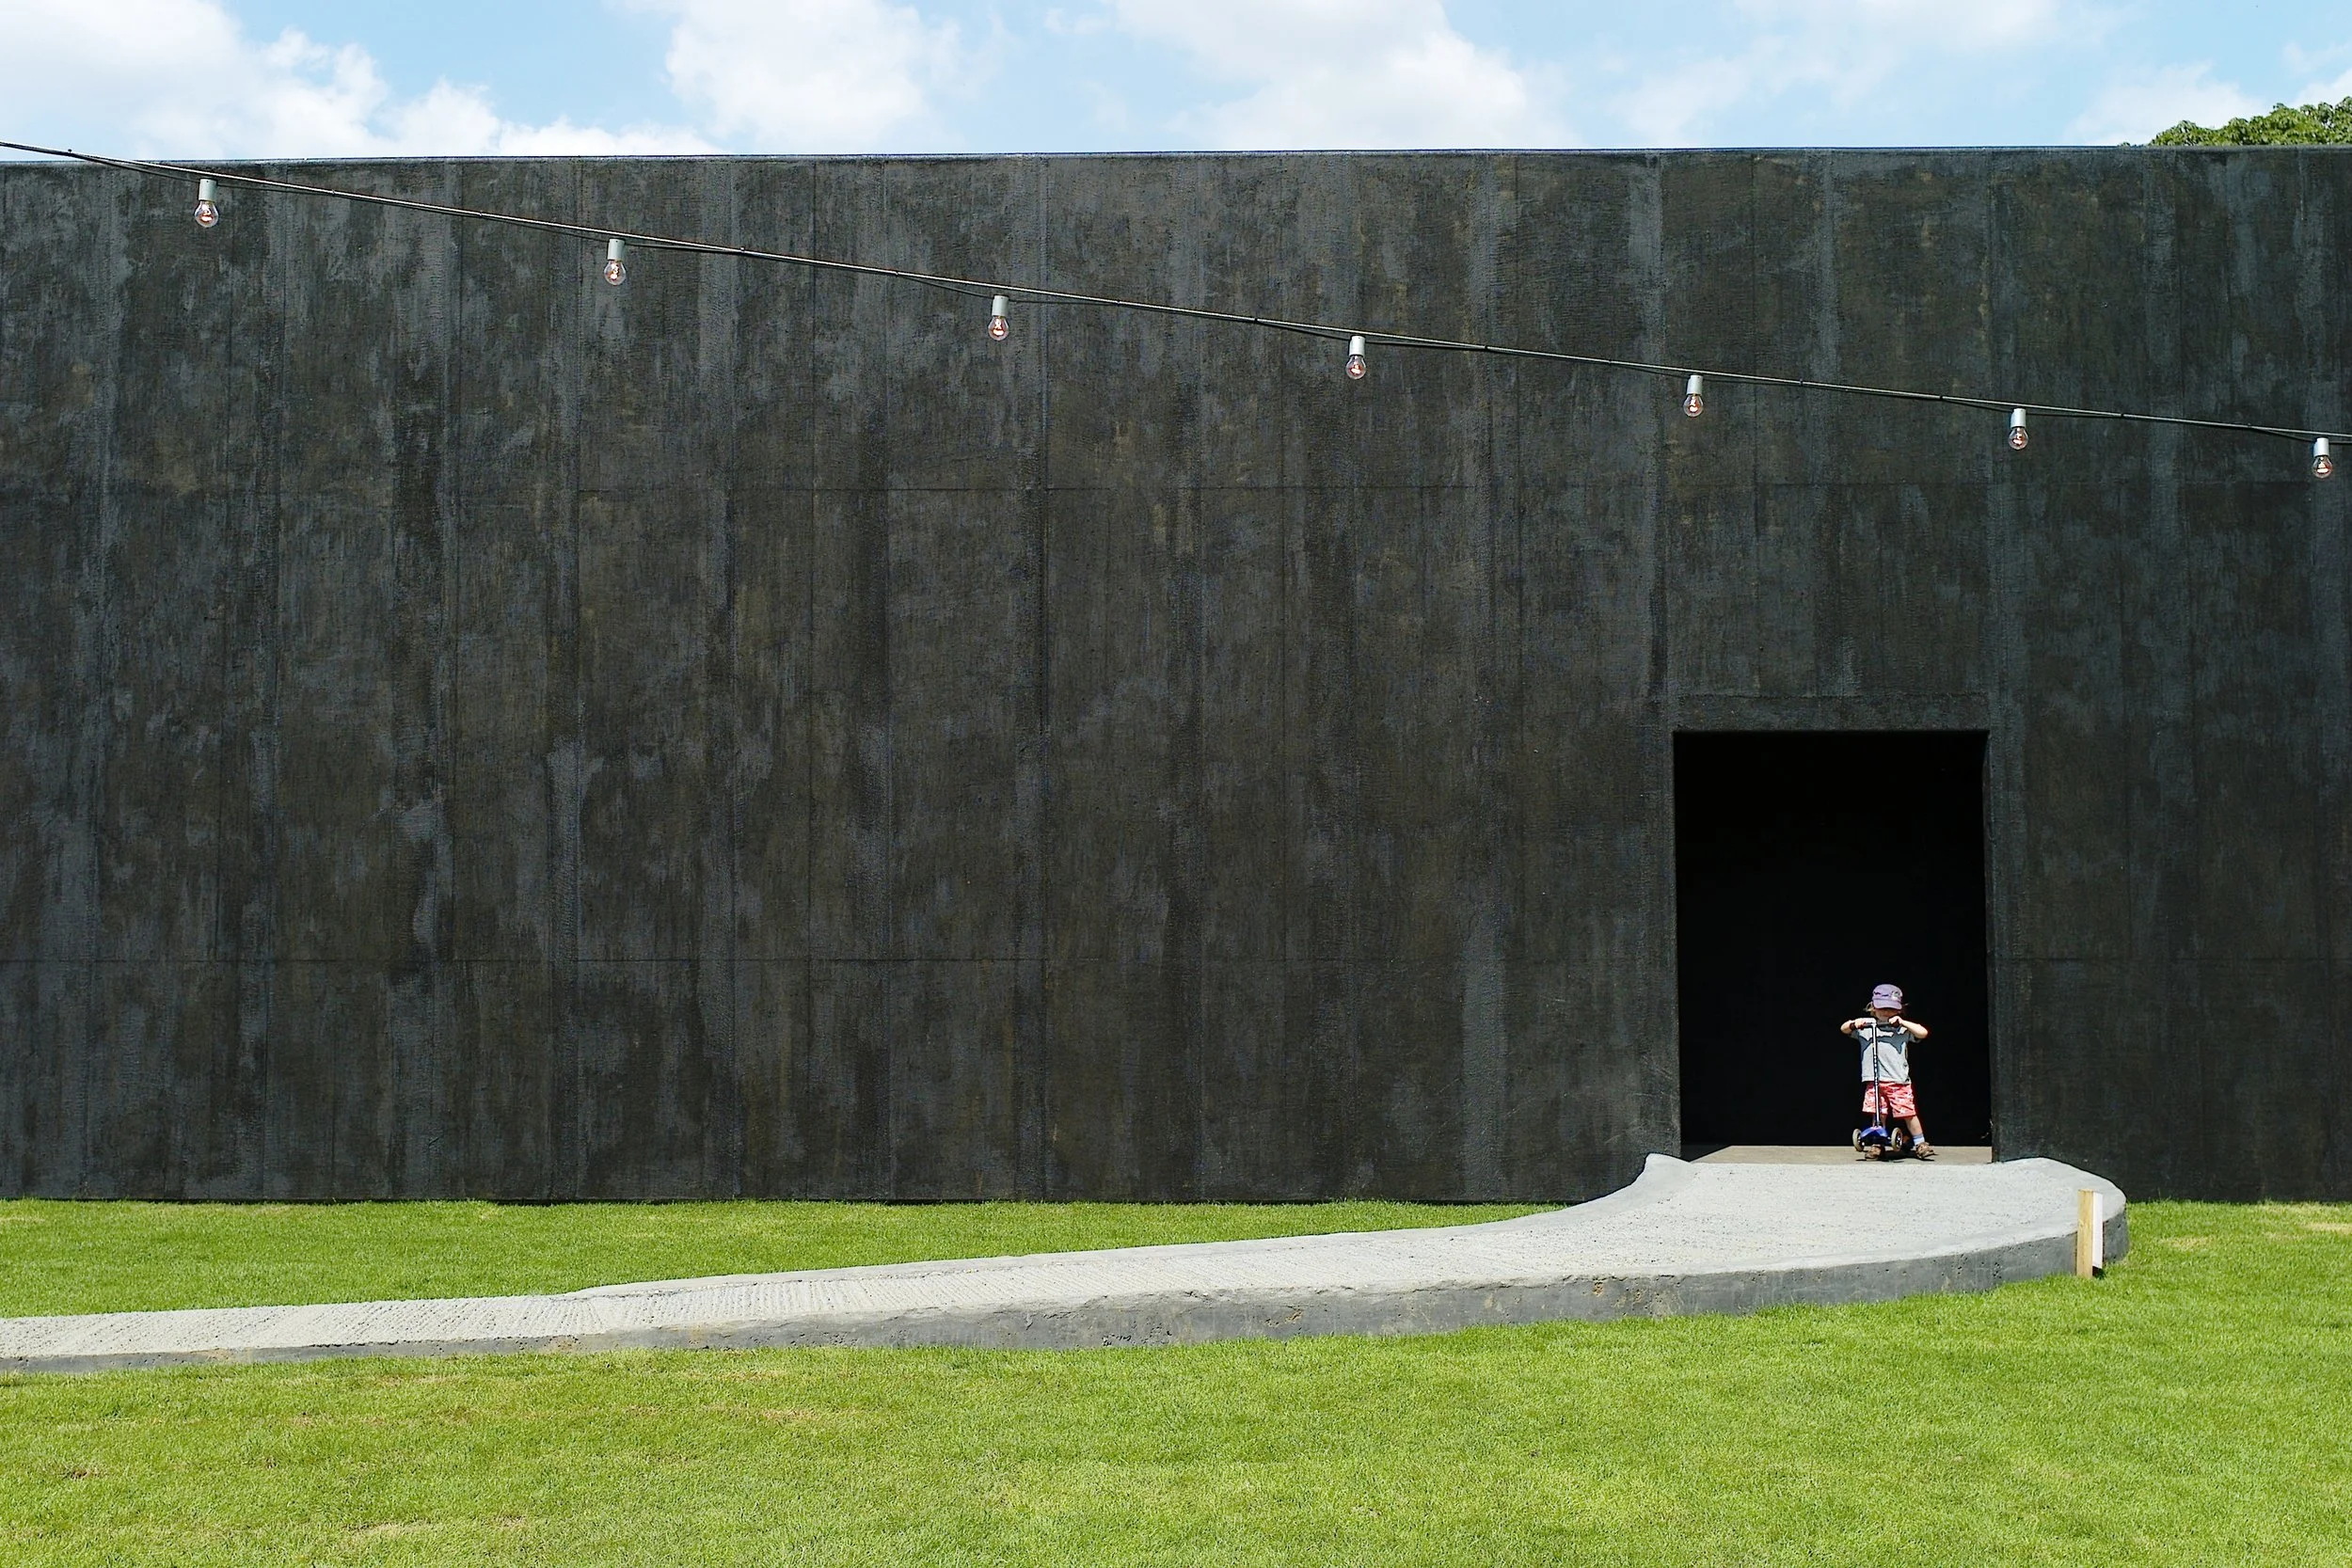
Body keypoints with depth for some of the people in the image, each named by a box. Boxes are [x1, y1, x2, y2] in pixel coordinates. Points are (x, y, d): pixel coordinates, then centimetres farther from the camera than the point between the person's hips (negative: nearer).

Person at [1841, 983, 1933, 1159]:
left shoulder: (1902, 1028, 3)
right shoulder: (1866, 1026, 8)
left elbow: (1923, 1033, -8)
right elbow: (1844, 1029, 8)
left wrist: (1902, 1022, -13)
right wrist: (1854, 1023, -12)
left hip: (1898, 1080, -2)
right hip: (1874, 1081, 2)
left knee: (1908, 1113, -1)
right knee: (1878, 1114, 4)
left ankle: (1920, 1144, 10)